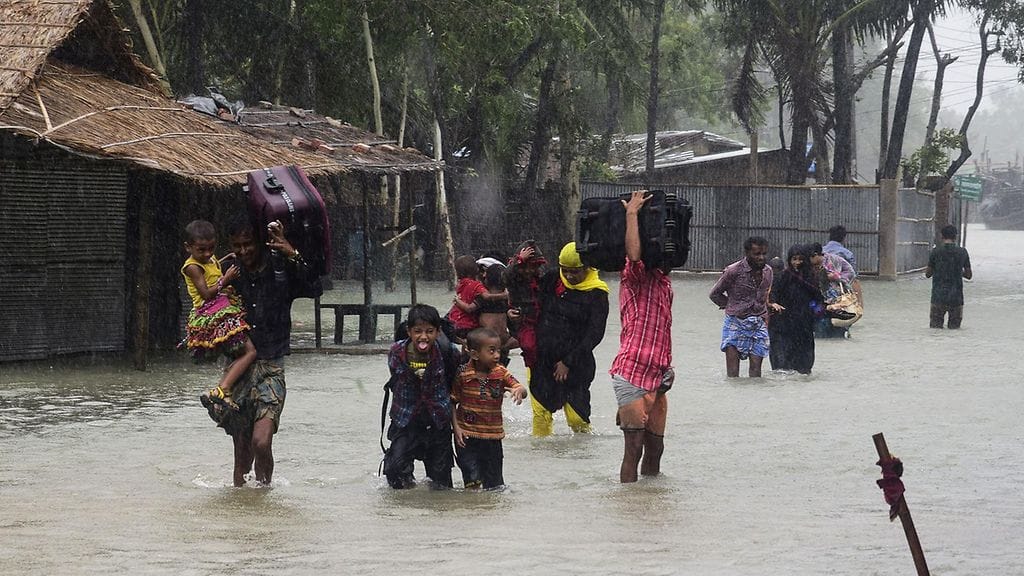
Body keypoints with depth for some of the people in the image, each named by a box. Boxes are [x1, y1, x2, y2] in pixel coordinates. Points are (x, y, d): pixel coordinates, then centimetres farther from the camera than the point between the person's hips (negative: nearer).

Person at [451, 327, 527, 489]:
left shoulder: (501, 373, -2)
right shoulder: (463, 374, -9)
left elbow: (521, 389, -9)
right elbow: (452, 403, -2)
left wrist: (519, 391, -33)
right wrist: (456, 427, -10)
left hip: (493, 435, 3)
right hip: (467, 435, -3)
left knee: (494, 483, 11)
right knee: (473, 479, -8)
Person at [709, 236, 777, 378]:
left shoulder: (767, 272, 7)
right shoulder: (733, 271, -9)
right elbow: (715, 294, 3)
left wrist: (770, 305, 6)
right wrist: (732, 307, -3)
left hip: (758, 325, 4)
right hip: (735, 323, -4)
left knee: (756, 369, 0)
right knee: (732, 373, -7)